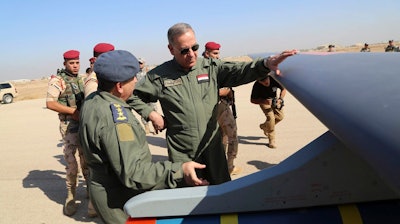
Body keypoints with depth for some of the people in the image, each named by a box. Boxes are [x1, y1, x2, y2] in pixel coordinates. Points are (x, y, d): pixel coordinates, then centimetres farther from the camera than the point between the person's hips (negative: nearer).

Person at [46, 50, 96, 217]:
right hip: (69, 124, -5)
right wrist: (73, 111, -19)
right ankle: (71, 196, 10)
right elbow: (50, 103, -16)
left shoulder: (81, 80, 15)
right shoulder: (57, 80, -5)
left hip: (85, 123, 6)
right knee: (71, 160, -4)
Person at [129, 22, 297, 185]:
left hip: (213, 148, 2)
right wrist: (152, 115, -6)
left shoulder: (210, 68, 2)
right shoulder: (159, 76, -2)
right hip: (182, 155, -2)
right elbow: (132, 95, 5)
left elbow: (239, 71, -11)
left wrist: (265, 64, -28)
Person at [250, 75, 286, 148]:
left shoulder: (274, 79, -29)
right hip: (264, 101, -4)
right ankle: (271, 140, -11)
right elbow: (252, 100, -24)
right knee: (270, 117, -21)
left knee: (280, 116, 2)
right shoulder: (257, 85, -33)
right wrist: (264, 101, -38)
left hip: (274, 100, 4)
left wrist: (280, 99, -29)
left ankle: (264, 126, 27)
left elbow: (283, 89, -13)